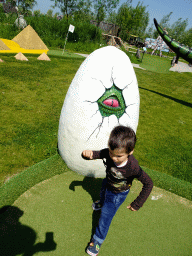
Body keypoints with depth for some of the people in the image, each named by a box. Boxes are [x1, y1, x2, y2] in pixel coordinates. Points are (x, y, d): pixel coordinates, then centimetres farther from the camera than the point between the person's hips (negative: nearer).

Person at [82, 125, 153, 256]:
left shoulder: (133, 168, -42)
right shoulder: (108, 153, -35)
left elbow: (148, 184, -29)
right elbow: (96, 154, -21)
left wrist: (137, 204, -23)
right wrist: (88, 153, -47)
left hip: (117, 194, -5)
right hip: (107, 183, 5)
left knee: (105, 217, 6)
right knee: (103, 193, 37)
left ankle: (98, 240, 37)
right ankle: (102, 203, 75)